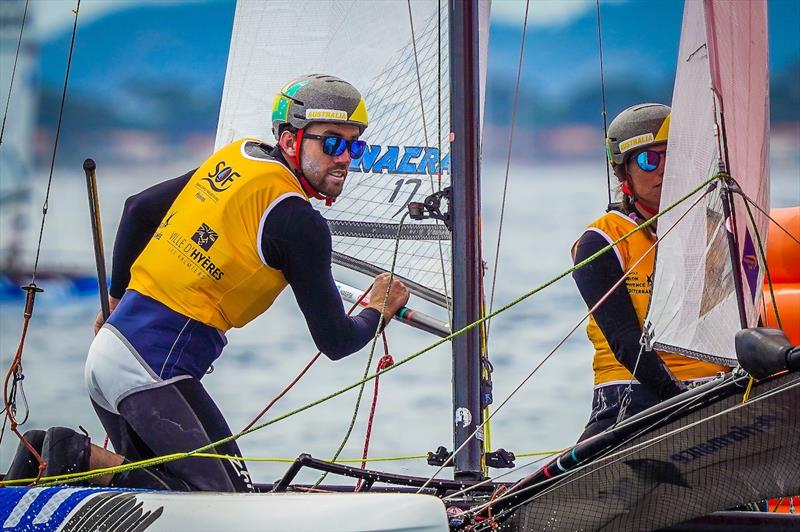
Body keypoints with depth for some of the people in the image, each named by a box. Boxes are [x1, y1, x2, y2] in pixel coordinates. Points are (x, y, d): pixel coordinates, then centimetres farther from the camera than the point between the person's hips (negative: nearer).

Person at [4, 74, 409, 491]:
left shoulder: (237, 157, 11)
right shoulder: (299, 222, -11)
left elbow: (139, 208, 22)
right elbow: (334, 342, -5)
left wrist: (118, 298, 34)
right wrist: (378, 312, 17)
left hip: (106, 349, 9)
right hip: (154, 370, -9)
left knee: (156, 486, 23)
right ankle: (84, 458, -14)